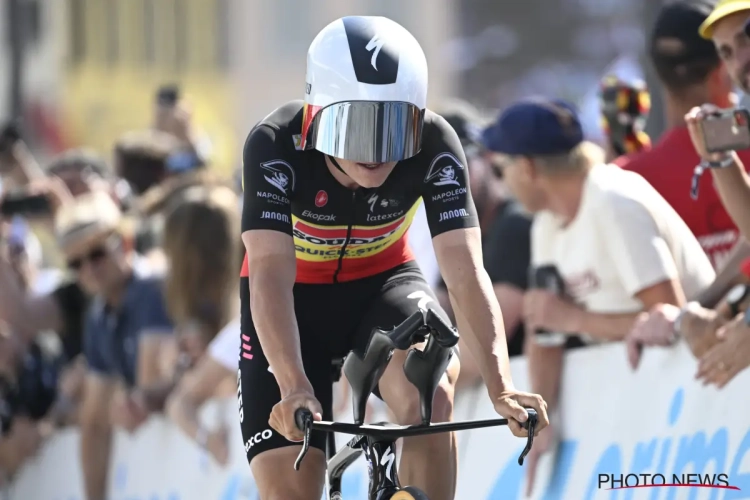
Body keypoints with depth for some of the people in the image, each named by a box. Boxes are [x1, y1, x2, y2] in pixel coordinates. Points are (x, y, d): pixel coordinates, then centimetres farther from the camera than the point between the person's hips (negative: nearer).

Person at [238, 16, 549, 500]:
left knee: (432, 386, -33)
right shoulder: (275, 147, -30)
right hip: (297, 295, -1)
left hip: (382, 284, 1)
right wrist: (294, 388, -52)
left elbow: (467, 276, -30)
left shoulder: (436, 149, -26)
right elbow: (270, 277, -38)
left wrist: (502, 388, -44)